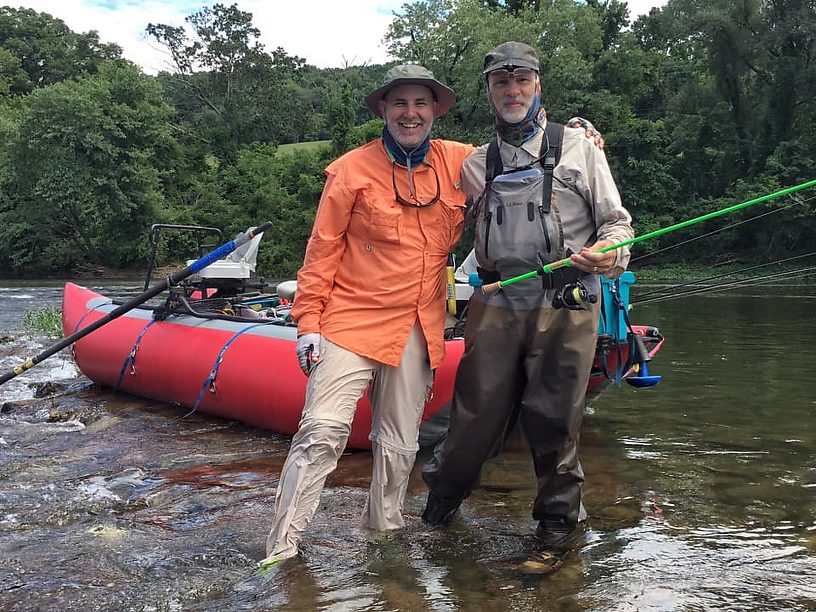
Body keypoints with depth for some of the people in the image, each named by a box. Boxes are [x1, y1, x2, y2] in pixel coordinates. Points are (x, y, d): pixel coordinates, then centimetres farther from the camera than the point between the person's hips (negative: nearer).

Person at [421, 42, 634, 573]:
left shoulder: (578, 149, 8)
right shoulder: (477, 165, 16)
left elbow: (617, 221, 6)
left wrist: (609, 254, -13)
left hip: (564, 305, -2)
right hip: (497, 305, 2)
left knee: (554, 419, 1)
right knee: (476, 412, 3)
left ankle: (559, 524, 20)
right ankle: (443, 497, 26)